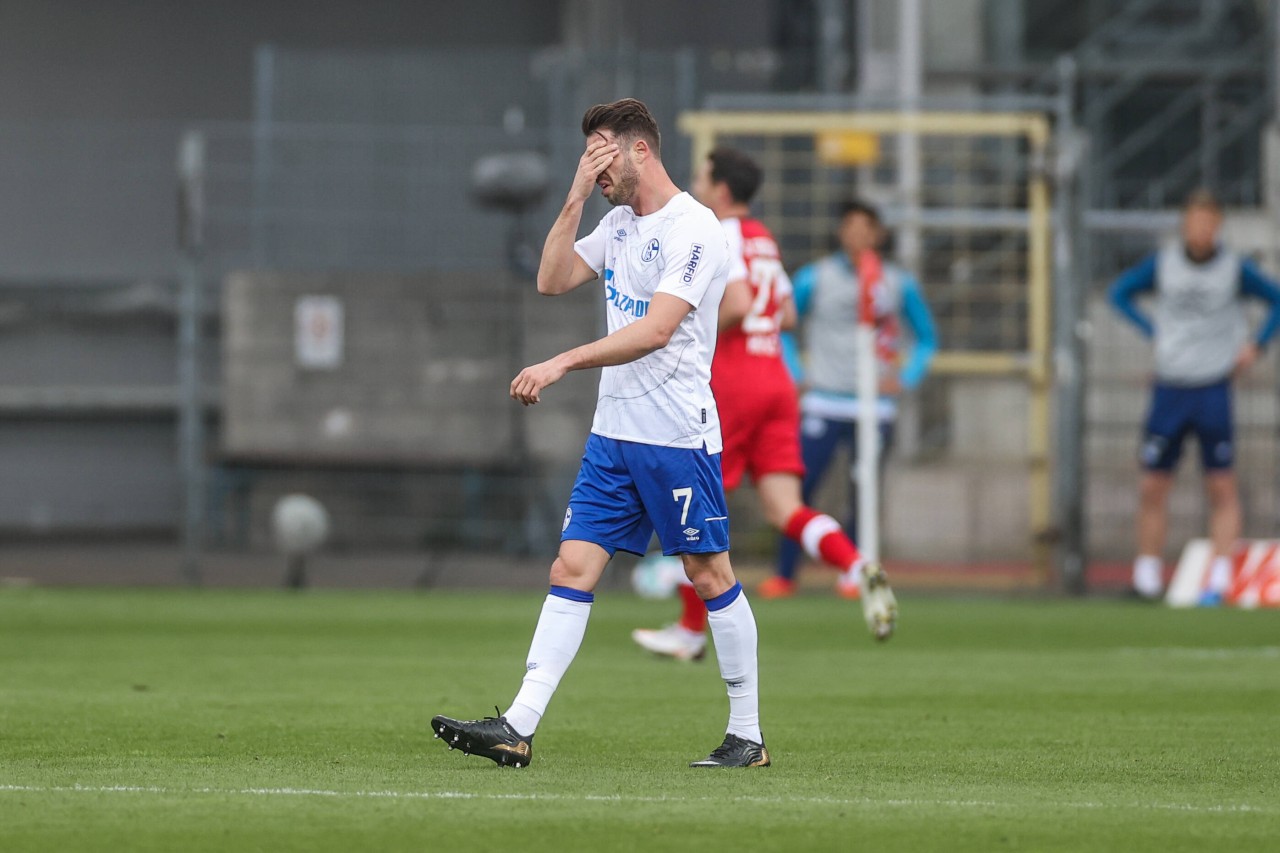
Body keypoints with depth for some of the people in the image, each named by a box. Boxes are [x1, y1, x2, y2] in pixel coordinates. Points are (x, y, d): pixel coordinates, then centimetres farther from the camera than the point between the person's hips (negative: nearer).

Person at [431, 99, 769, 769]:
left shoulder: (693, 229, -14)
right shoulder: (619, 223, 14)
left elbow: (656, 330, -24)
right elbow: (552, 281, 11)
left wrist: (562, 363, -28)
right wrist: (576, 198, 1)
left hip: (678, 436, -8)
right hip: (613, 432, 8)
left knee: (710, 575, 1)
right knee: (571, 570, -1)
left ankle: (747, 735, 11)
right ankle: (518, 728, -6)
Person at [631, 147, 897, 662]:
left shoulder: (717, 238, -9)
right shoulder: (762, 239, 18)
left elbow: (737, 303, -23)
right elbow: (786, 314, 23)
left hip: (731, 383, -8)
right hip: (775, 382, 8)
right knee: (784, 509, -2)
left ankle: (692, 630, 13)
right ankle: (859, 569, -27)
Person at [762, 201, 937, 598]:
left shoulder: (899, 284, 7)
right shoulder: (815, 278, 2)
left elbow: (927, 338, 19)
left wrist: (906, 379, 5)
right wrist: (795, 375, 1)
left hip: (875, 410, 1)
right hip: (822, 406, -1)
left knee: (862, 494, -1)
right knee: (799, 488, -7)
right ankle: (784, 575, -1)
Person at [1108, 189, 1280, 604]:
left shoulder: (1236, 270, -2)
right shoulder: (1162, 264, 1)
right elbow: (1120, 293, 16)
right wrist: (1152, 330, 5)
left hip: (1213, 389, -2)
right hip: (1168, 389, 2)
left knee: (1222, 488, -5)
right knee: (1152, 487, 0)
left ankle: (1219, 579, -3)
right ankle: (1148, 576, 8)